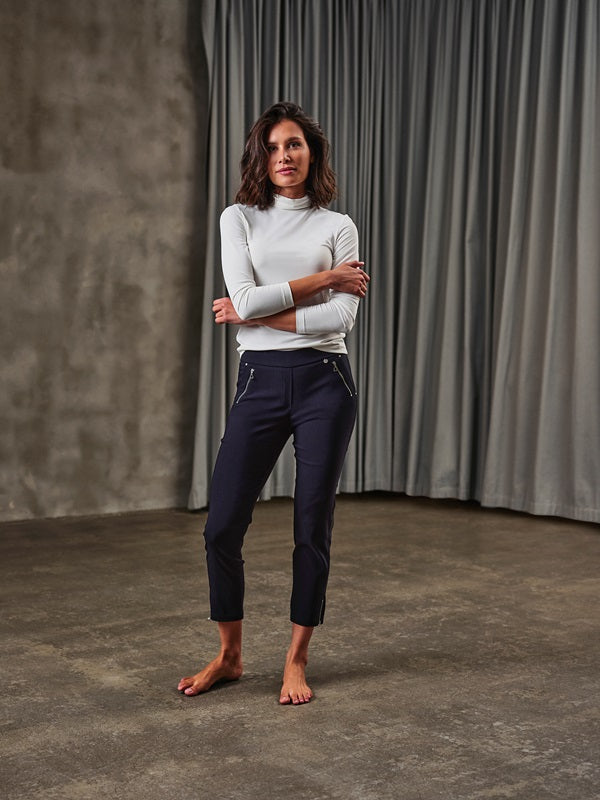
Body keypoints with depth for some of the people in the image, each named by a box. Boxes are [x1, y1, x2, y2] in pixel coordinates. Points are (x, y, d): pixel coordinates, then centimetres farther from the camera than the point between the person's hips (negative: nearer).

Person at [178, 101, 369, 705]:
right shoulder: (239, 219, 7)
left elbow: (339, 318, -8)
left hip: (323, 382, -1)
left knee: (312, 530, 3)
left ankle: (296, 661, 19)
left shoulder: (338, 227, 5)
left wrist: (253, 314, -8)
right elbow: (246, 297, -10)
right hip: (260, 382, 1)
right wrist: (326, 277, -6)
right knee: (222, 526, -1)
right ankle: (229, 656, 20)